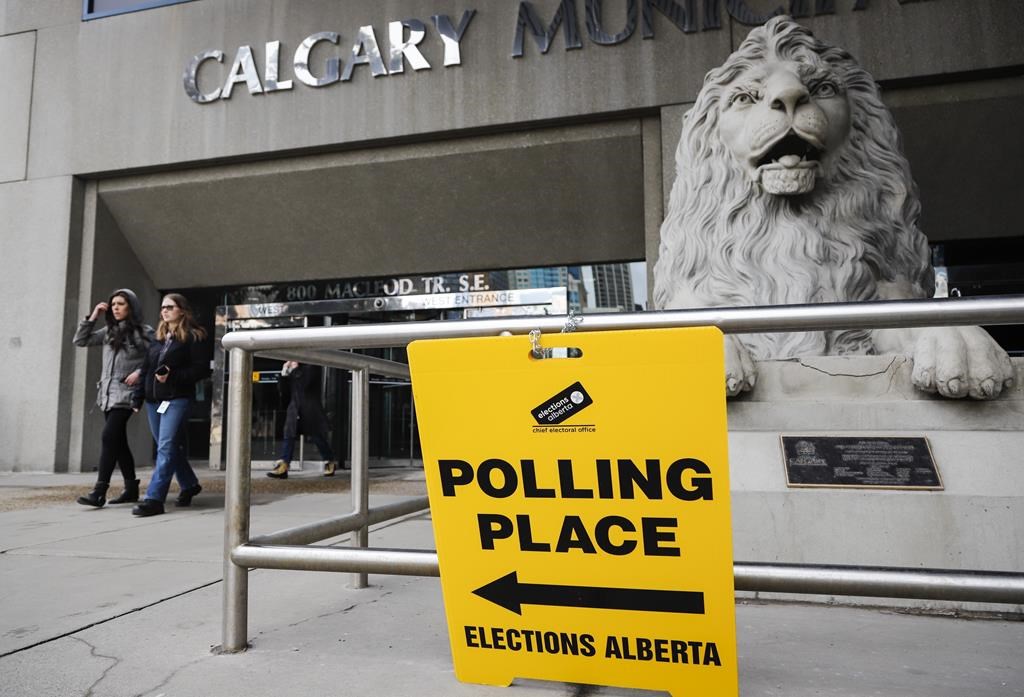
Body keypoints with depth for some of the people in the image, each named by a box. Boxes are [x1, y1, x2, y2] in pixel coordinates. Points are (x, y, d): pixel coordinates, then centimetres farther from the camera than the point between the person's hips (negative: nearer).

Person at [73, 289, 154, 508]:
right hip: (107, 391, 7)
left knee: (109, 438, -15)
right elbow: (80, 341, 14)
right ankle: (131, 488, 18)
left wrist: (140, 372, -19)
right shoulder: (108, 332, 14)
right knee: (118, 441, 10)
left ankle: (99, 491, -13)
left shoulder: (144, 332, -3)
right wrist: (92, 317, 8)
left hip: (126, 392, -7)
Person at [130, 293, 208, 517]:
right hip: (153, 400, 8)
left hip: (176, 399, -7)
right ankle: (189, 484, 31)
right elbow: (145, 369, 16)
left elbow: (202, 367, -11)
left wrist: (173, 376, -19)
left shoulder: (192, 337, -4)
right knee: (170, 447, 14)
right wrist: (137, 397, 11)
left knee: (166, 447, -12)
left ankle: (154, 499, -12)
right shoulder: (158, 338, 16)